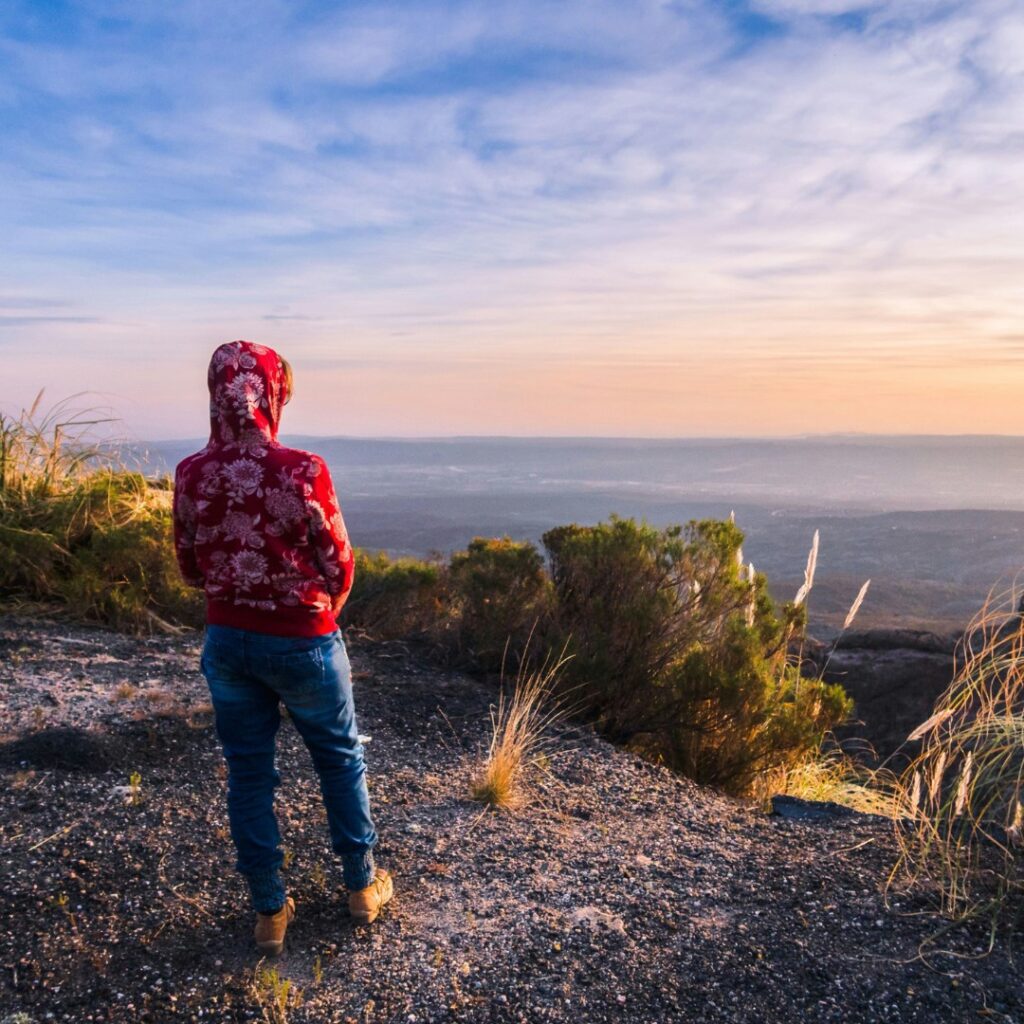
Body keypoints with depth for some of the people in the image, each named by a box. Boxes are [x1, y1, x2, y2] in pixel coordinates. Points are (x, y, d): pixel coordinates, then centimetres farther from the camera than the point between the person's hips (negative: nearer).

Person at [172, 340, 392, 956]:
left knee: (249, 773, 17)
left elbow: (192, 567, 4)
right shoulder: (302, 471, -20)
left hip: (228, 640, 4)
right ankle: (363, 887, 34)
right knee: (341, 759, 18)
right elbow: (339, 565, -12)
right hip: (303, 641, -3)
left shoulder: (192, 475, -7)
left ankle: (271, 913, 28)